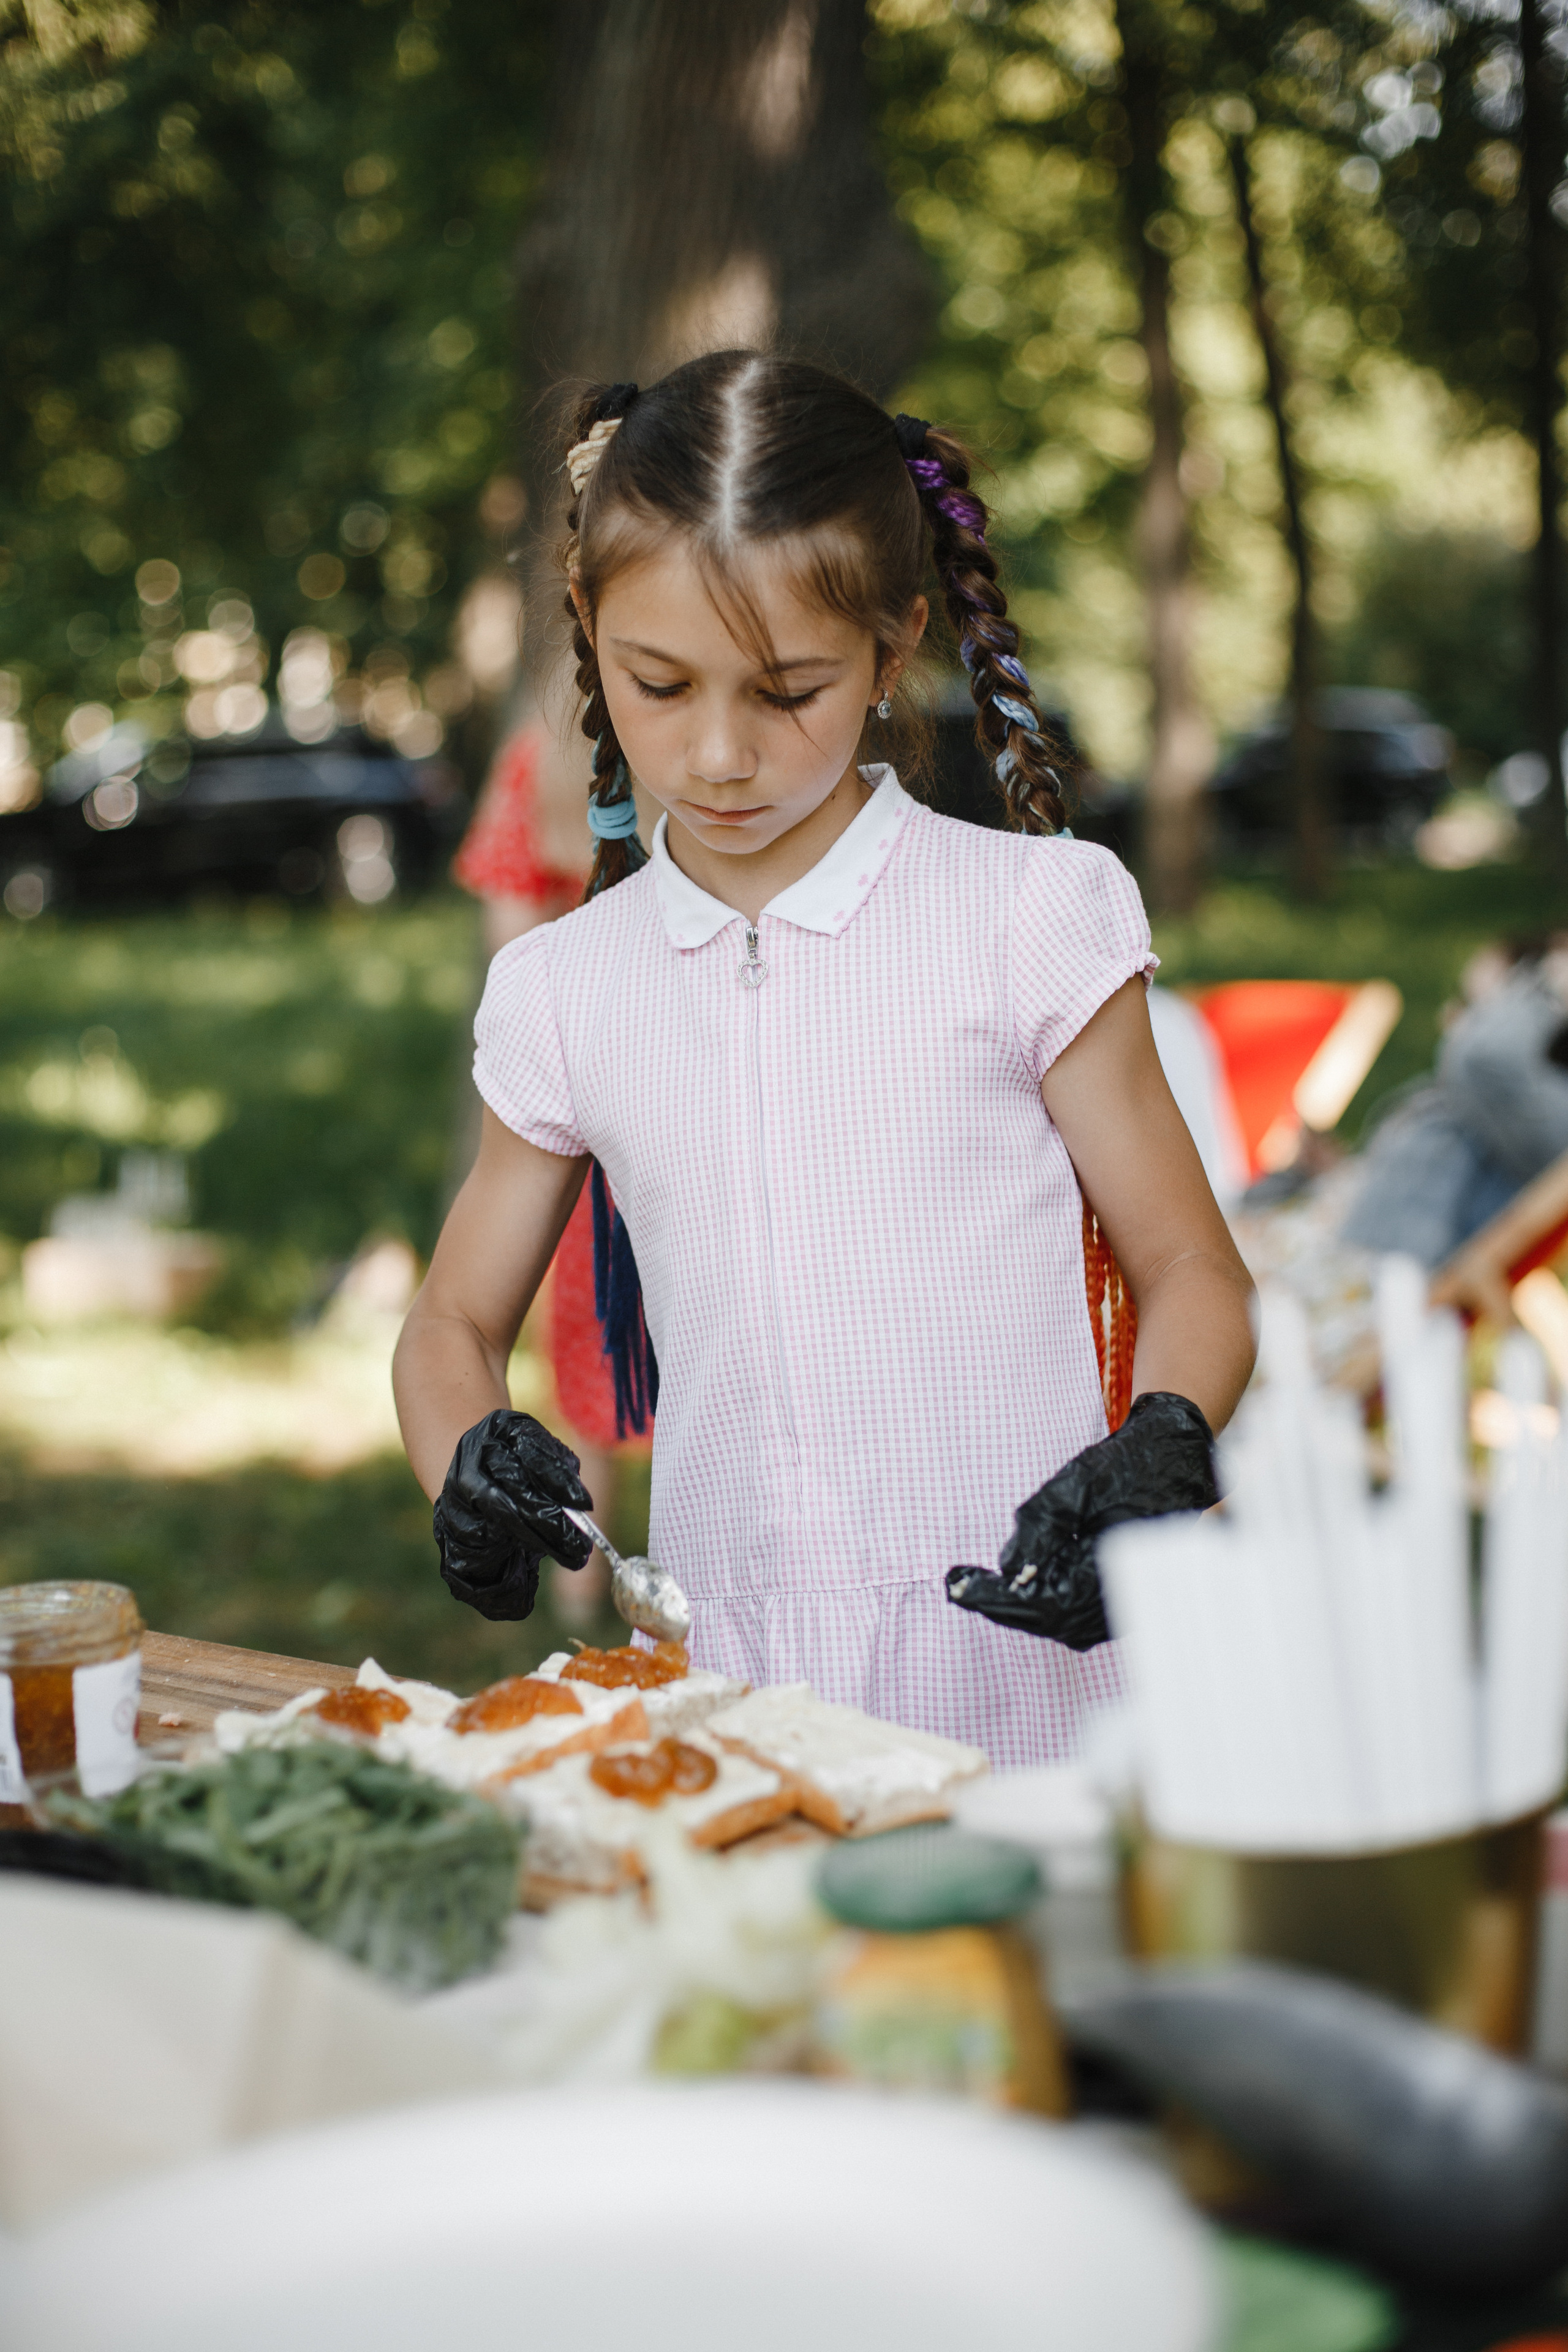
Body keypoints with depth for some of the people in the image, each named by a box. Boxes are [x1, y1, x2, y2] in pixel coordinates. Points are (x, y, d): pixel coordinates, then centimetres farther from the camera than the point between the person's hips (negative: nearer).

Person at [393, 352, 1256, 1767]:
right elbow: (454, 1329, 19)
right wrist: (470, 1465, -3)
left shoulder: (1028, 919, 1)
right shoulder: (567, 991, 9)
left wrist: (1155, 1457, -15)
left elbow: (1193, 1277, 5)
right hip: (727, 1698, 3)